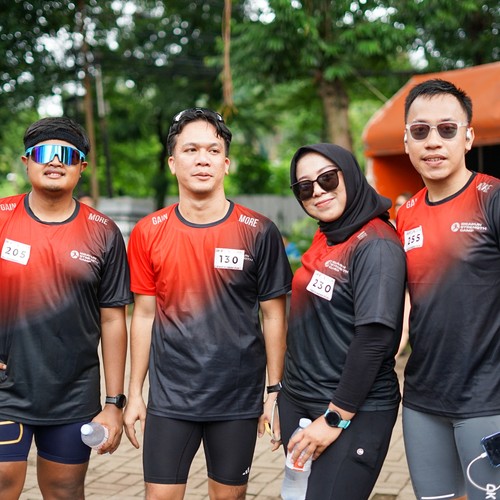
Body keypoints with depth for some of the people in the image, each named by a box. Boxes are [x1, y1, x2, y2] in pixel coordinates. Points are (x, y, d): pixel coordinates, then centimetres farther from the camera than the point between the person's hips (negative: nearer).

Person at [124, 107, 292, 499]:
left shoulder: (258, 232, -6)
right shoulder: (148, 233, 0)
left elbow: (274, 316, -1)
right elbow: (144, 315, 6)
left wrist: (275, 392, -1)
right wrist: (135, 393, 6)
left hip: (239, 397, -1)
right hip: (169, 397, 1)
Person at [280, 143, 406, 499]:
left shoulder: (376, 246, -16)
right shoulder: (325, 239, 7)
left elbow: (374, 339, -21)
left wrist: (336, 417, -18)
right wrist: (286, 392, 10)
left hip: (354, 412, -8)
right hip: (298, 402, 8)